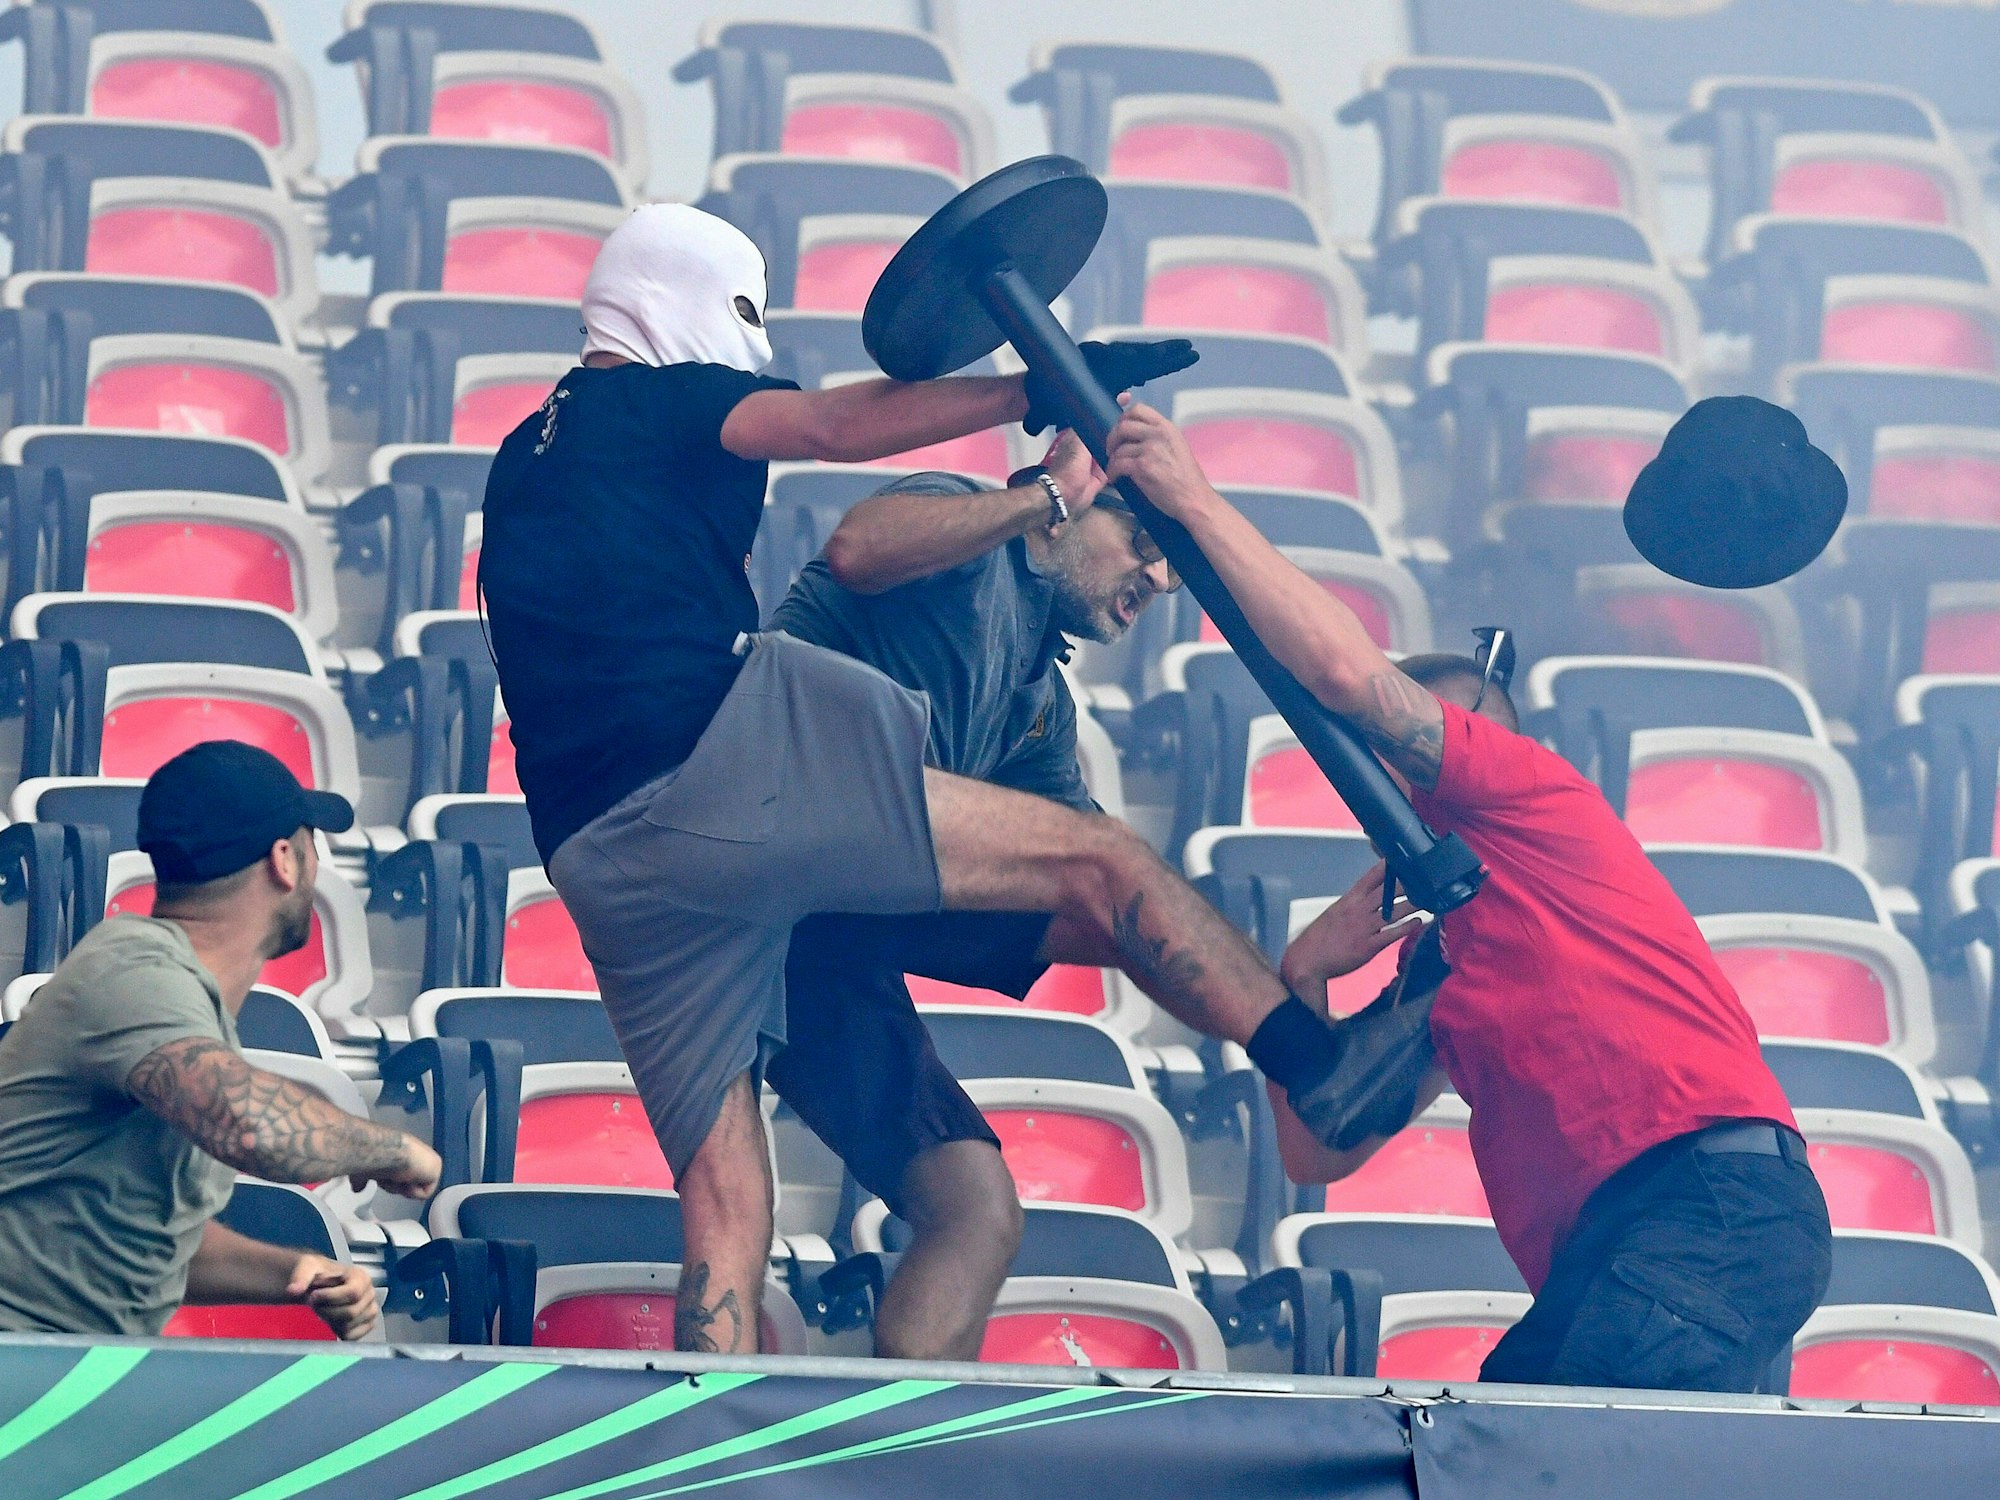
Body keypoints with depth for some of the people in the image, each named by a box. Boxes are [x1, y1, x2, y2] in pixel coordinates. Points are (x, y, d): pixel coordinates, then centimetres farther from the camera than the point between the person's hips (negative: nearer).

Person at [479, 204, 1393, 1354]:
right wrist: (1037, 393, -11)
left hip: (602, 861, 8)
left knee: (726, 1211, 6)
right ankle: (1327, 1066, -18)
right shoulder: (651, 399, 9)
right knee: (1093, 861, -7)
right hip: (724, 753, -7)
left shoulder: (526, 464, 31)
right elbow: (835, 427, -8)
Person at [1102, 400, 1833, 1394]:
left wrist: (1197, 502, 4)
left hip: (1714, 1198, -9)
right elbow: (1320, 1152, 30)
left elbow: (1350, 673, -2)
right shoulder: (1430, 961, 33)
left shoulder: (1533, 796, 11)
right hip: (1600, 1254, 9)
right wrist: (1305, 979, 16)